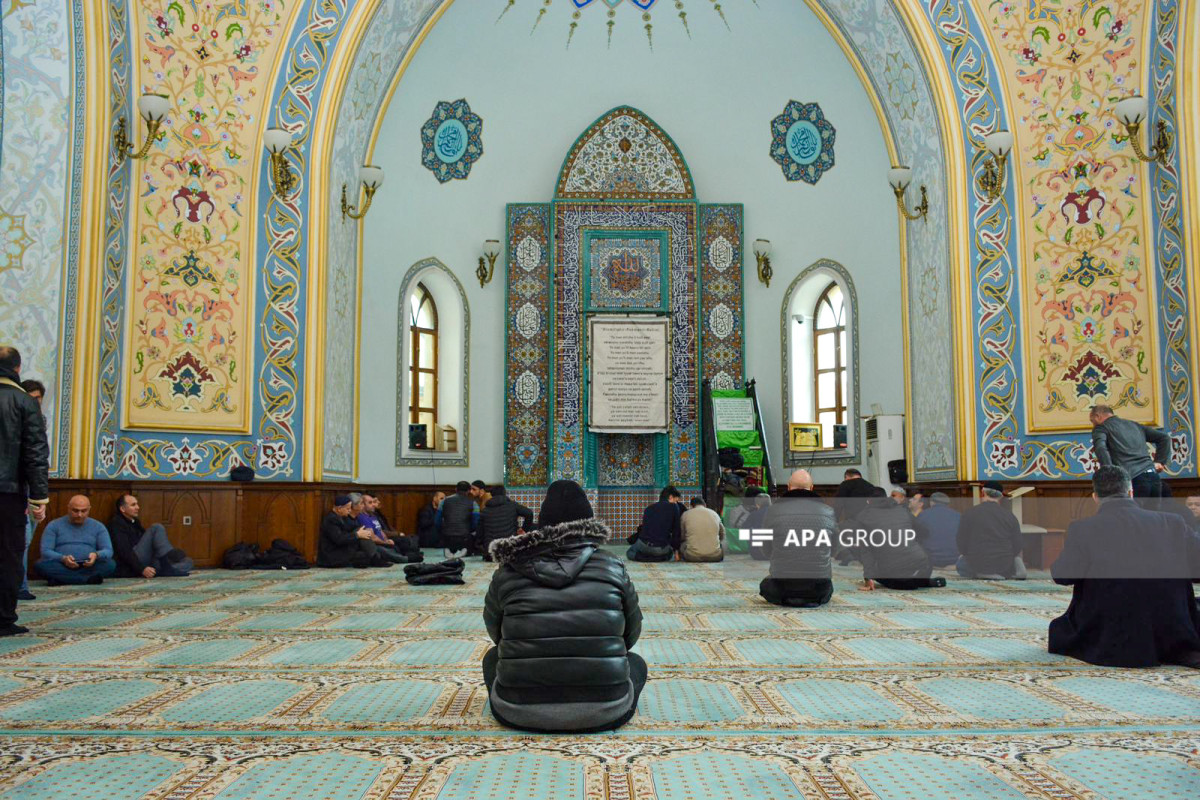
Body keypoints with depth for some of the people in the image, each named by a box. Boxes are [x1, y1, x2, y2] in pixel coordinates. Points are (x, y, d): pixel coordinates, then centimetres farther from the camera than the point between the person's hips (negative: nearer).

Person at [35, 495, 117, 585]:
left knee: (110, 564, -28)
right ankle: (89, 579, -35)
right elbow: (45, 551, -1)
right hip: (61, 567, 0)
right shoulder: (54, 526, 9)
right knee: (40, 565, -31)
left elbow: (108, 551, 4)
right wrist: (63, 559, -22)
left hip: (88, 567, 0)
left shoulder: (98, 527, 12)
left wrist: (96, 555, -21)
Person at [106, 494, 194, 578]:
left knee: (189, 562, -10)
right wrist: (142, 569, -25)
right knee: (156, 528, -22)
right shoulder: (116, 523, 0)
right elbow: (124, 552, -14)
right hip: (131, 568, -8)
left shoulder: (135, 522, 27)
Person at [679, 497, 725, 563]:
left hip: (692, 557, -2)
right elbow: (722, 535, 24)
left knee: (681, 544, 27)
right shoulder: (715, 514, 9)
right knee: (722, 542, 32)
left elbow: (682, 537, 16)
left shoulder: (685, 514, 4)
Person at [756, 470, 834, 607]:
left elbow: (766, 552, 4)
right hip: (818, 589, 2)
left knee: (765, 584, 33)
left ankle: (787, 599, 13)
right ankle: (813, 600, 15)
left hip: (782, 586, -2)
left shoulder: (773, 511, -7)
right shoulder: (828, 512, -4)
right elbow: (832, 550, 9)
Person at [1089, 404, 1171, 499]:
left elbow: (1100, 447, -15)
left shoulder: (1100, 428, 7)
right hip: (1153, 477, 6)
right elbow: (1164, 438, 23)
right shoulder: (1134, 425, 26)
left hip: (1133, 479, -6)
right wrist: (1160, 461, 19)